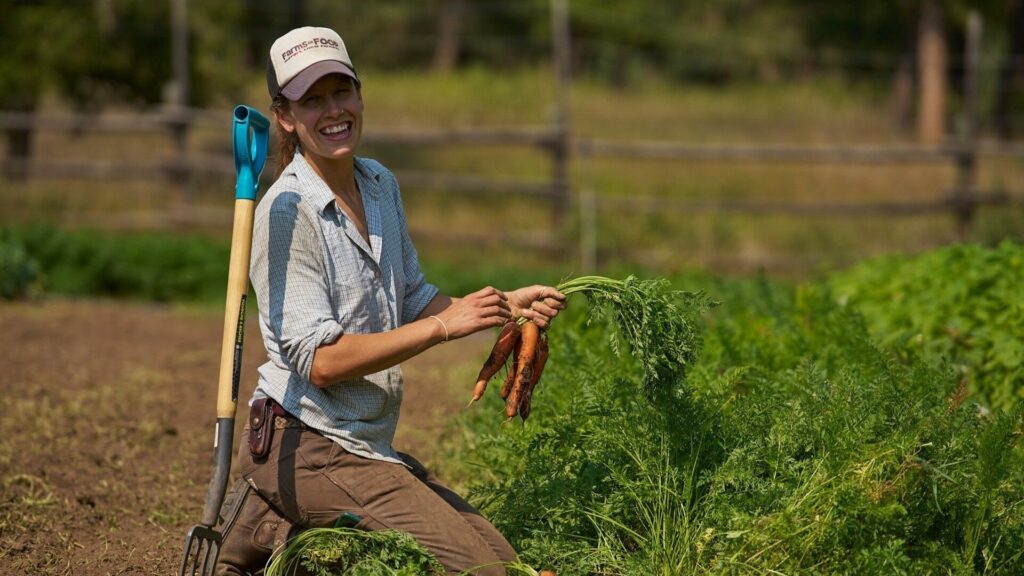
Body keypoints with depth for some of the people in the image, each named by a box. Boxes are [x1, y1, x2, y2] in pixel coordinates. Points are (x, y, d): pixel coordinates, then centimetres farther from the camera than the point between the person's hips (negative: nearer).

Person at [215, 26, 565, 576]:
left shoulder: (380, 184, 9)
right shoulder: (287, 212, -17)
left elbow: (412, 300, 17)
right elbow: (319, 360, -22)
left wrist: (505, 306, 0)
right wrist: (445, 326, -23)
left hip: (367, 444, 8)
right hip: (305, 446, -8)